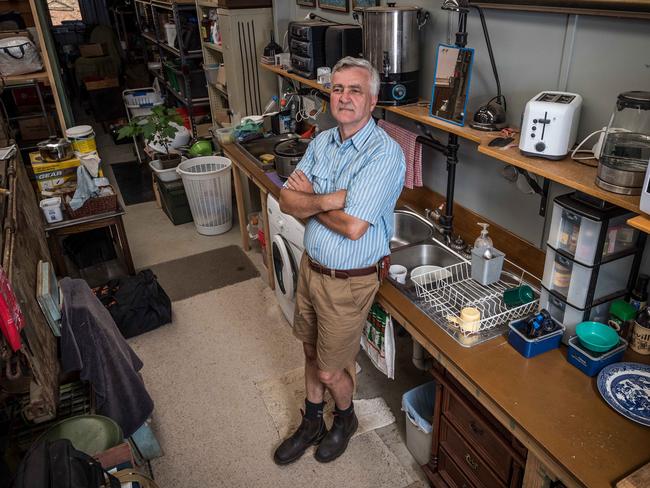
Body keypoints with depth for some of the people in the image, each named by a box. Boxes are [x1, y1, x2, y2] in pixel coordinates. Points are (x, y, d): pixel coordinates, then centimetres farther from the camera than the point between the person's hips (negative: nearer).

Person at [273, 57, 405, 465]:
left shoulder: (384, 154, -22)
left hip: (348, 281, -7)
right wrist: (327, 200, -24)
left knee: (330, 370, 10)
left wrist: (309, 198, -13)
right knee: (312, 351, 22)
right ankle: (312, 424, 46)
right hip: (311, 266, 7)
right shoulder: (322, 142, 1)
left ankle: (346, 418, 43)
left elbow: (353, 227, -29)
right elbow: (287, 201, -5)